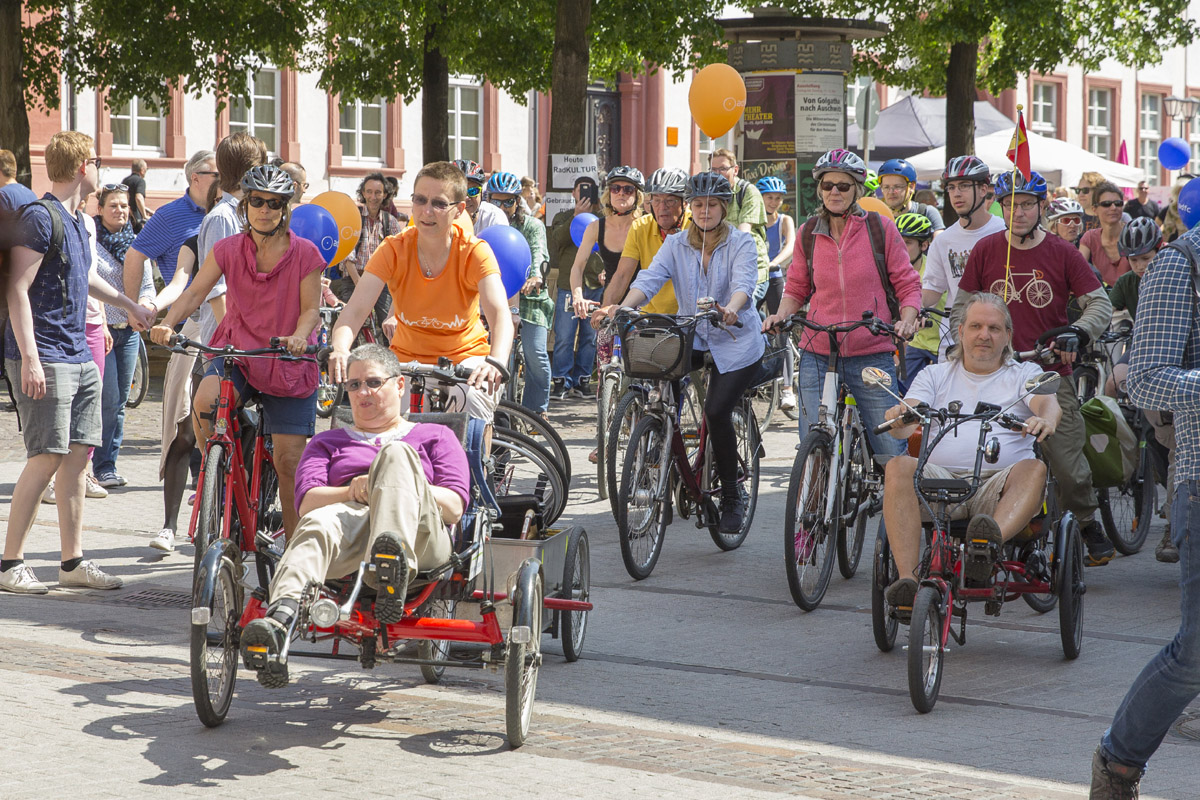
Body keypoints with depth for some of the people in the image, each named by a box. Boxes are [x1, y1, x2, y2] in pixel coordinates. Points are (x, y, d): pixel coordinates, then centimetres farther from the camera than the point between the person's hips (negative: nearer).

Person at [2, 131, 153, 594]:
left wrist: (128, 305, 47)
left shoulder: (79, 221, 16)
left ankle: (73, 561, 13)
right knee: (47, 459, -11)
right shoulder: (40, 217, -12)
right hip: (45, 359, -9)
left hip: (79, 359, 9)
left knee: (79, 455, 7)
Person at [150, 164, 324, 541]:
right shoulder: (229, 249, 1)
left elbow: (311, 309, -7)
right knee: (204, 403, -32)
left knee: (288, 461, -4)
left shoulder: (305, 254, -5)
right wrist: (168, 323, -24)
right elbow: (195, 292, -5)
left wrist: (299, 336, -29)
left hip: (288, 360, -1)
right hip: (237, 349, 1)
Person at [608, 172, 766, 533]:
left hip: (735, 343, -4)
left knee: (717, 411, -20)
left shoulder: (742, 243, -5)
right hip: (692, 338, 4)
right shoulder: (676, 244, 5)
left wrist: (730, 310, -45)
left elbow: (743, 284, -22)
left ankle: (732, 498, -2)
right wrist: (624, 306, -30)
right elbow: (650, 277, -9)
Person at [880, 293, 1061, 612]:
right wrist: (898, 417, -20)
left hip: (998, 485, -1)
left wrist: (1045, 419, -29)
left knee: (1035, 470, -32)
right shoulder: (935, 375, 24)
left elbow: (1049, 403, -3)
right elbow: (905, 426, 7)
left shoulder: (1025, 374, 20)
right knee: (898, 467, -30)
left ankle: (992, 541, -59)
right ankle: (907, 578, -41)